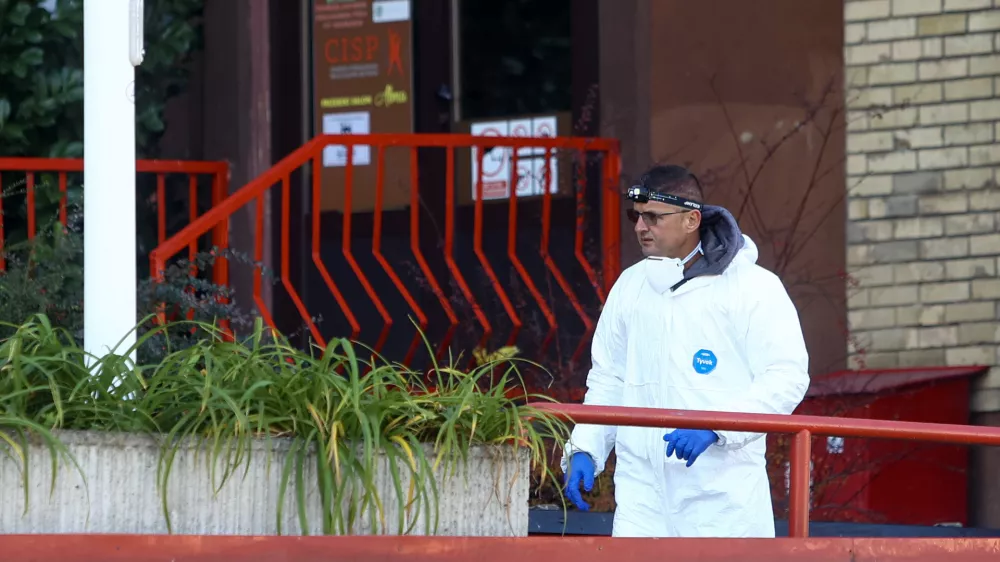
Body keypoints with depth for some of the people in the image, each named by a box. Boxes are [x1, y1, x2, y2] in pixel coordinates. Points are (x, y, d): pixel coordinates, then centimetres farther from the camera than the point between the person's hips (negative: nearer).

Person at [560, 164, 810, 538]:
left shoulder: (753, 288, -5)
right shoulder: (629, 286, 13)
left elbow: (787, 378, -12)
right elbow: (608, 381, 21)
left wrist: (714, 426, -24)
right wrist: (583, 449, 7)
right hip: (643, 494, 4)